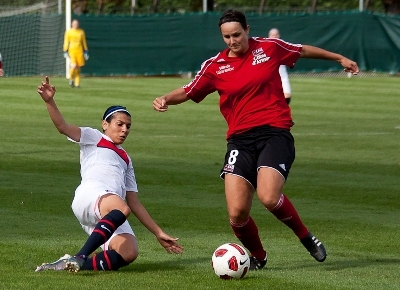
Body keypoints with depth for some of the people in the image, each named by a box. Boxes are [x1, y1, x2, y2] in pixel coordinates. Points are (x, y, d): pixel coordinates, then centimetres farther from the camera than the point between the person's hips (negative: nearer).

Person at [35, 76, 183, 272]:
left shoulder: (125, 159, 37)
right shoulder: (93, 138, 22)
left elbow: (134, 203, 34)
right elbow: (63, 127, 4)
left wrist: (158, 233, 27)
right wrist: (49, 101, -15)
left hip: (109, 216, 5)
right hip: (90, 195, -5)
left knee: (128, 254, -26)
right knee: (121, 209, -40)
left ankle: (69, 264, -26)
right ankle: (79, 257, -45)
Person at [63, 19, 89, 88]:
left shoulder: (81, 32, 10)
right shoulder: (68, 32, 3)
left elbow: (84, 42, 16)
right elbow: (66, 42, 3)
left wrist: (86, 51, 13)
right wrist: (65, 51, -4)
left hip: (79, 51, 3)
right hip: (71, 51, -3)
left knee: (78, 68, 2)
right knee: (73, 66, -18)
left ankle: (77, 83, 9)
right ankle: (71, 79, 9)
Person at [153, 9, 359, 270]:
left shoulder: (269, 48, 4)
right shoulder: (215, 66, 6)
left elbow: (304, 51, 20)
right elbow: (187, 93, 11)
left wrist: (339, 58, 30)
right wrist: (166, 99, -10)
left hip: (275, 133, -2)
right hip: (240, 139, 2)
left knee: (268, 197, -27)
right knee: (237, 212, -12)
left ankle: (306, 237, 1)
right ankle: (257, 256, 18)